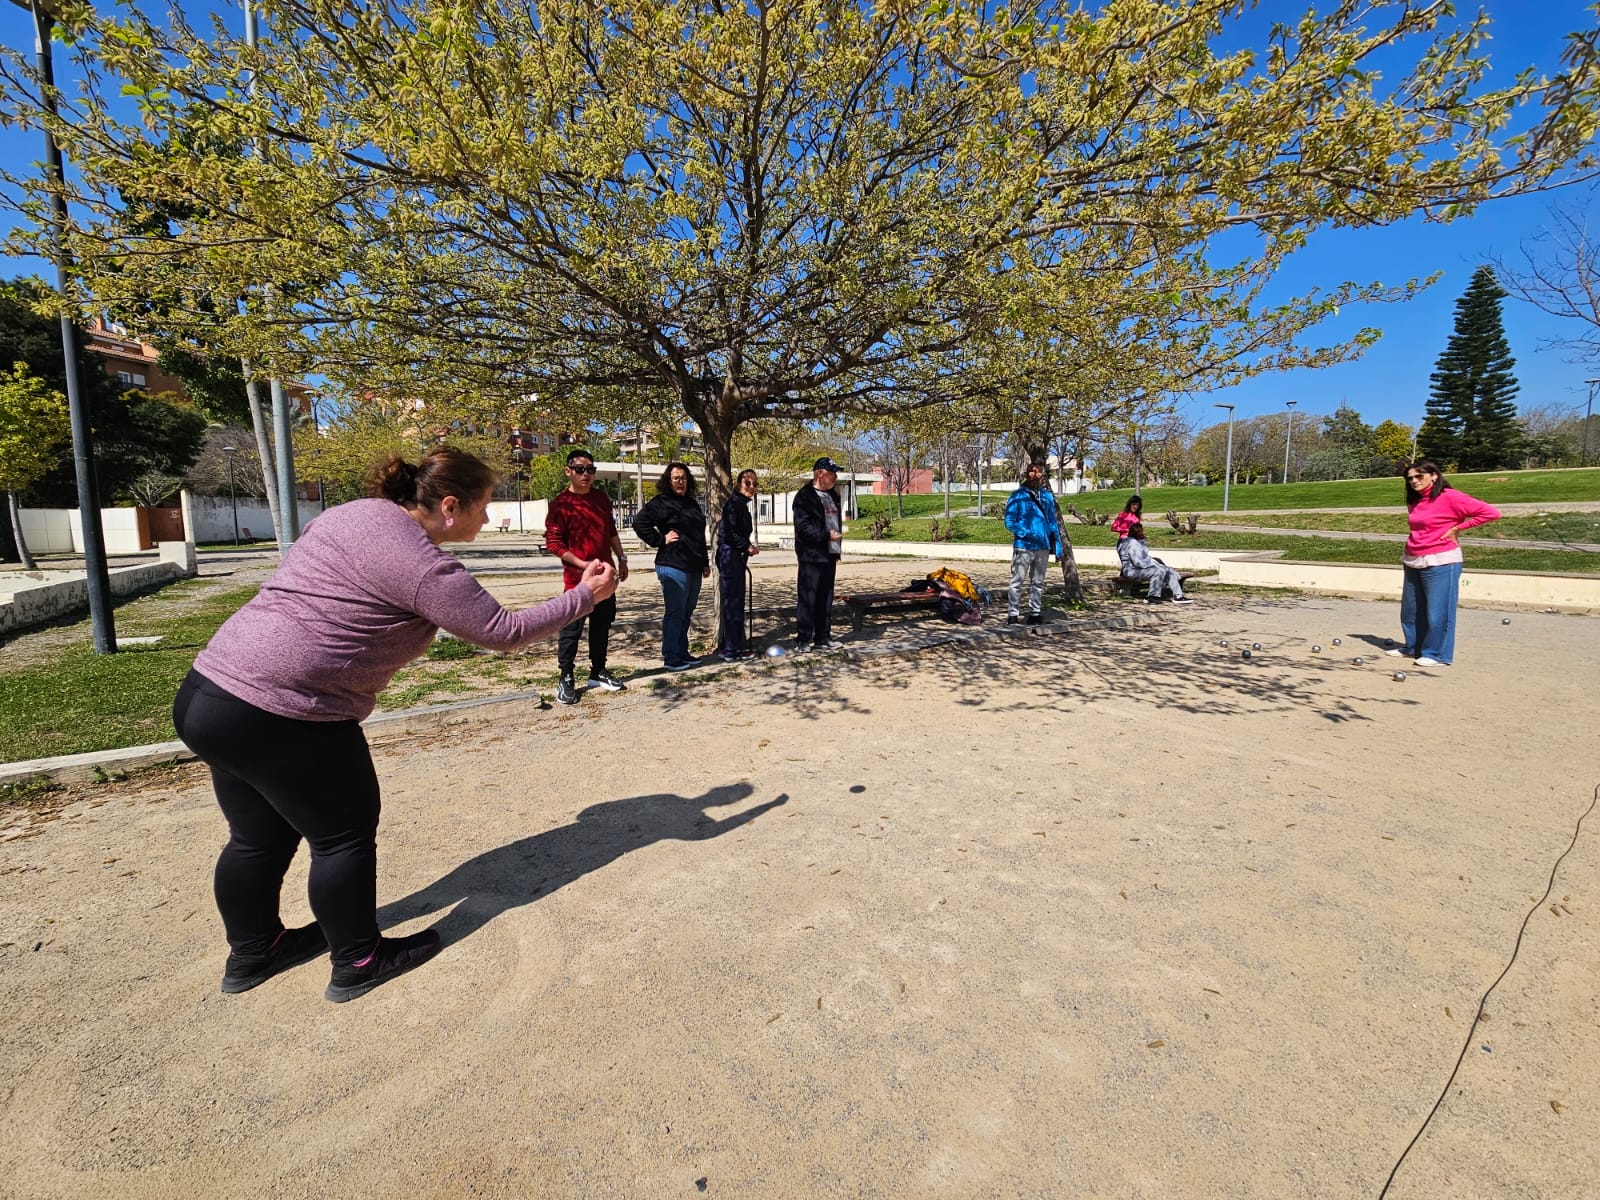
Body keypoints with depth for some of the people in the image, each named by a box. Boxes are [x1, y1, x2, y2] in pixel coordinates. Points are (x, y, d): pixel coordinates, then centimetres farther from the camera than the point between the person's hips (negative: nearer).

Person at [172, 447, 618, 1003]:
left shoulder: (355, 512, 10)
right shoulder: (423, 566, -17)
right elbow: (503, 632, -11)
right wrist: (583, 597, -3)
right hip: (279, 717, -9)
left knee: (260, 836, 25)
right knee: (344, 835, 9)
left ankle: (252, 951, 44)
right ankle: (359, 963, 26)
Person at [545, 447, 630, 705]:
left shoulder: (601, 498, 9)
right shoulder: (561, 503, -11)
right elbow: (553, 542, -13)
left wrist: (621, 558, 14)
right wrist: (582, 564, -21)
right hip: (577, 577, -6)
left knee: (602, 625, 13)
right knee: (572, 628, 0)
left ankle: (598, 672, 25)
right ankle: (566, 678, 10)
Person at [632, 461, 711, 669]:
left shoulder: (692, 503, 18)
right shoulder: (661, 502, -6)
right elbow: (639, 522, -16)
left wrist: (705, 562, 21)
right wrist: (660, 540, -15)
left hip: (694, 567, 8)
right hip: (674, 566, -8)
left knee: (686, 612, 14)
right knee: (675, 612, -5)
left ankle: (682, 653, 24)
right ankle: (671, 658, 2)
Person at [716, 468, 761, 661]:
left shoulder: (742, 504, 17)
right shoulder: (734, 503, -13)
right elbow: (729, 534, -20)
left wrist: (748, 547, 9)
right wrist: (747, 546, -13)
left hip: (735, 557, 10)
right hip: (730, 556, -10)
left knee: (737, 602, 14)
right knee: (732, 602, -7)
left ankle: (736, 645, 22)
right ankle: (729, 649, -2)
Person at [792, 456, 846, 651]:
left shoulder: (833, 495, 18)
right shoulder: (805, 496, -9)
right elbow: (804, 526, -18)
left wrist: (838, 545, 18)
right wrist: (827, 535, -23)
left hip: (830, 554, 8)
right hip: (812, 555, -8)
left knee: (826, 597, 11)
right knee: (807, 597, -6)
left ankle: (822, 638, 19)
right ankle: (803, 639, 0)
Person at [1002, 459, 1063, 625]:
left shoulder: (1047, 496, 11)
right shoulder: (1018, 495, -2)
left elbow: (1054, 520, 15)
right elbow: (1010, 521, -5)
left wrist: (1056, 543, 8)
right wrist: (1027, 533, -17)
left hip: (1043, 546, 5)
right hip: (1023, 546, -5)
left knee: (1038, 582, 12)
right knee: (1017, 582, -3)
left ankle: (1035, 613, 20)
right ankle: (1013, 614, 1)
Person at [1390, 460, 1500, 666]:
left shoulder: (1450, 497, -10)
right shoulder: (1415, 501, 12)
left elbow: (1491, 512, -14)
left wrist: (1457, 528, -10)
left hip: (1440, 563, -7)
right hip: (1413, 562, 7)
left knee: (1437, 610, -4)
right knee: (1410, 609, 12)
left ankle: (1438, 655, 5)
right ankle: (1413, 648, 24)